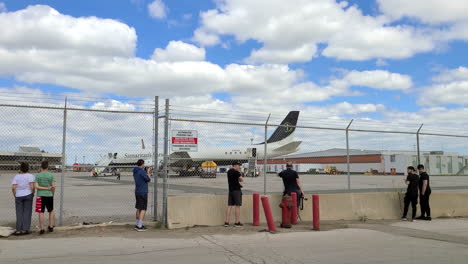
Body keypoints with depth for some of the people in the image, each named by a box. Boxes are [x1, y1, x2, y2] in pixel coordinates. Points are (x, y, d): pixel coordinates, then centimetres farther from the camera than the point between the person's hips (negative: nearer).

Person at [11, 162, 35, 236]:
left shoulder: (16, 176, 4)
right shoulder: (30, 176, -4)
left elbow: (13, 187, -4)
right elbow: (32, 186, -15)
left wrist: (15, 196, 5)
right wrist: (33, 194, -1)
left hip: (18, 196, 2)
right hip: (28, 195, -2)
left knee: (19, 213, 7)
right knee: (27, 212, 3)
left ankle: (18, 230, 4)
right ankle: (25, 229, 2)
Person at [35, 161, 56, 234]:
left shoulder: (37, 175, 0)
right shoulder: (51, 175, -1)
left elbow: (36, 186, -9)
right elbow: (53, 187, -4)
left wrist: (46, 188, -7)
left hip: (40, 196, -1)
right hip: (49, 195, 1)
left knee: (41, 213, 0)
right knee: (51, 211, 18)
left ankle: (42, 229, 0)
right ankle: (51, 227, 17)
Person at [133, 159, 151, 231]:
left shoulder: (135, 172, 10)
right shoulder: (142, 171, -17)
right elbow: (148, 180, -10)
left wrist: (147, 173, 23)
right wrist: (148, 173, 5)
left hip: (137, 192, 9)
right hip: (143, 192, -9)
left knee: (139, 208, 15)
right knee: (143, 209, -5)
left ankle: (138, 225, 20)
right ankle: (139, 226, -8)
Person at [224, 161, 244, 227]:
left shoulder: (229, 171, 12)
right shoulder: (236, 172, -12)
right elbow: (242, 179, -13)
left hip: (230, 190, 8)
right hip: (236, 190, -8)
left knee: (229, 206, 6)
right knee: (237, 206, -2)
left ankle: (226, 222, 5)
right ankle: (237, 222, 0)